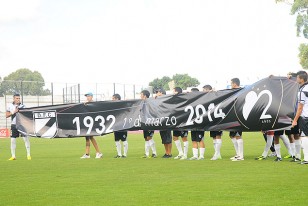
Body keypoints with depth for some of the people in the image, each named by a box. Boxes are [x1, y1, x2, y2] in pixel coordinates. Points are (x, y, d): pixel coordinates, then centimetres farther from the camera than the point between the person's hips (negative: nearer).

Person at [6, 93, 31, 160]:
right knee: (13, 140, 2)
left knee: (26, 138, -7)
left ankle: (28, 155, 1)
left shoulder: (22, 106, 1)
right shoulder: (10, 106, 3)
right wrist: (13, 112, -13)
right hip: (14, 125, 1)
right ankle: (13, 156, 10)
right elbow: (6, 115, 0)